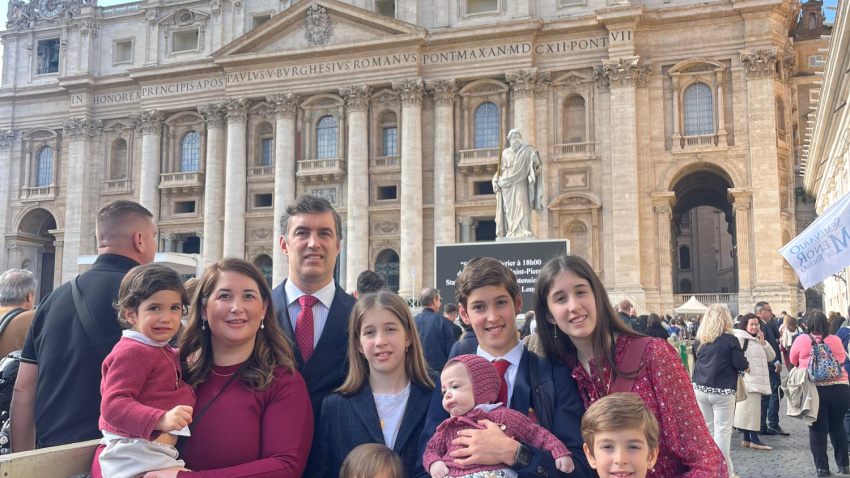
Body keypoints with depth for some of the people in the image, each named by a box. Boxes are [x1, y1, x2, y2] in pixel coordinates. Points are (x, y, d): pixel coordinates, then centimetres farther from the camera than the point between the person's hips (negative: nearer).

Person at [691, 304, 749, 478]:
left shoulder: (699, 340, 4)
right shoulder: (730, 339, -11)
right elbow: (740, 364, -10)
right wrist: (747, 365, 11)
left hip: (700, 389, 5)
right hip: (722, 391, -5)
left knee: (706, 430, 13)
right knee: (722, 432, -1)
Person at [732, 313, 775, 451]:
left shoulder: (757, 339, 21)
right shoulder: (740, 337, -8)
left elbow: (771, 357, 14)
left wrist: (763, 342, 3)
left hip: (759, 380, 9)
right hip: (748, 379, -9)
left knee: (752, 409, 10)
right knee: (751, 408, -11)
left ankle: (746, 439, 15)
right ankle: (754, 439, -9)